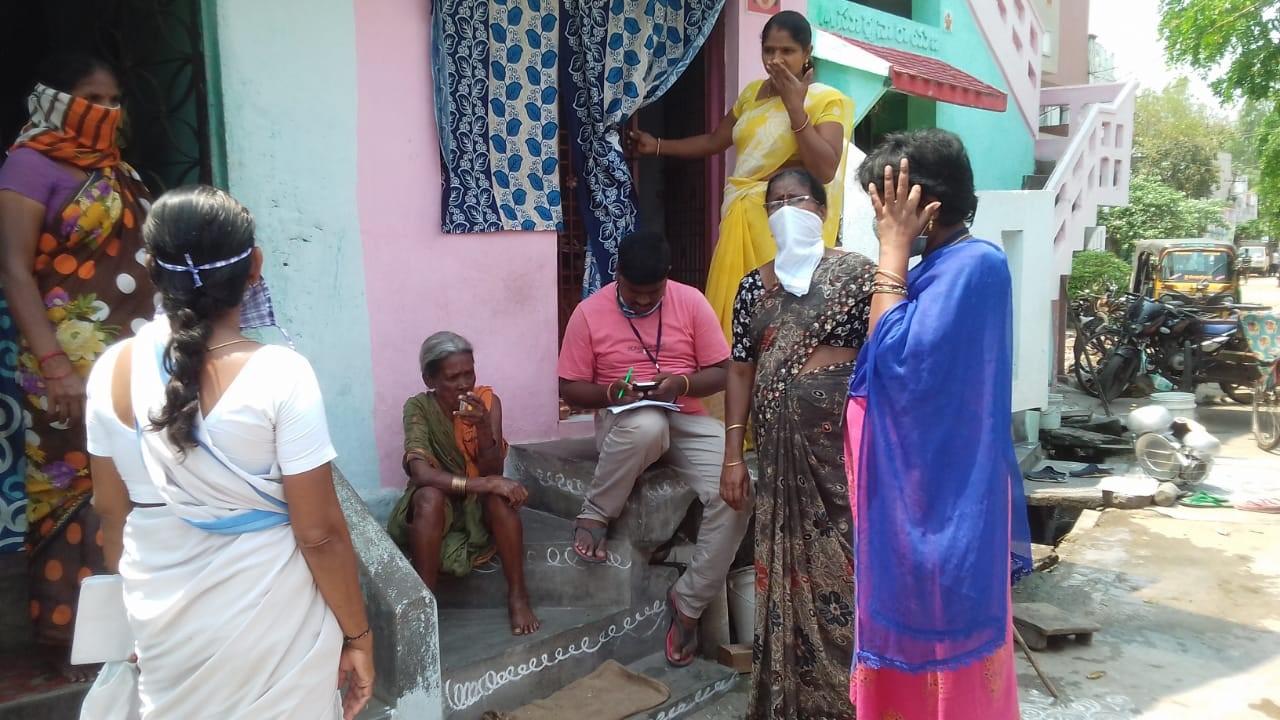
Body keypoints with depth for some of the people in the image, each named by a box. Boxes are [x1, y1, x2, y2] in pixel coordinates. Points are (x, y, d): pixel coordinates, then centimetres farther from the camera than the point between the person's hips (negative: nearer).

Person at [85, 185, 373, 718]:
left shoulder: (115, 373, -8)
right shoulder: (279, 375, -22)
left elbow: (113, 514, 4)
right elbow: (320, 533, -19)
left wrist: (140, 602, 19)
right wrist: (357, 634, -7)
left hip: (166, 624, 5)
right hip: (271, 622, -4)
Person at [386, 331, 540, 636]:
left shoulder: (488, 400, -11)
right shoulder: (418, 407, -17)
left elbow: (493, 472, -16)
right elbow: (421, 474, -31)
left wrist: (483, 427, -34)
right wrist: (487, 483, -39)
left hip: (479, 503, 2)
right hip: (438, 503, -1)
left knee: (499, 494, -32)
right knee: (429, 497, -35)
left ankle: (517, 595, -20)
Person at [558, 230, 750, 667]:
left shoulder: (691, 302, -1)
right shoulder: (589, 312, -3)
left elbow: (721, 373, 1)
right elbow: (570, 388, 1)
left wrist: (683, 383, -19)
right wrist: (610, 392, -20)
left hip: (686, 420, 3)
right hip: (623, 423, -2)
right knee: (646, 424, -41)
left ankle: (689, 600, -6)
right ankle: (594, 517, -14)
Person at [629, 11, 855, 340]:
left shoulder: (827, 101, -4)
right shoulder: (752, 93, 14)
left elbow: (825, 170, -18)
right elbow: (714, 142, 22)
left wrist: (794, 105, -17)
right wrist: (657, 146, 17)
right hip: (740, 221, 6)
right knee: (734, 310, 5)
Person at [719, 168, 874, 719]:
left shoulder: (857, 274, -1)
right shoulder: (754, 286, 11)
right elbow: (741, 370, 10)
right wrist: (733, 455, 6)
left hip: (845, 443, -4)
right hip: (780, 449, 4)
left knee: (846, 565, -2)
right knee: (787, 567, 10)